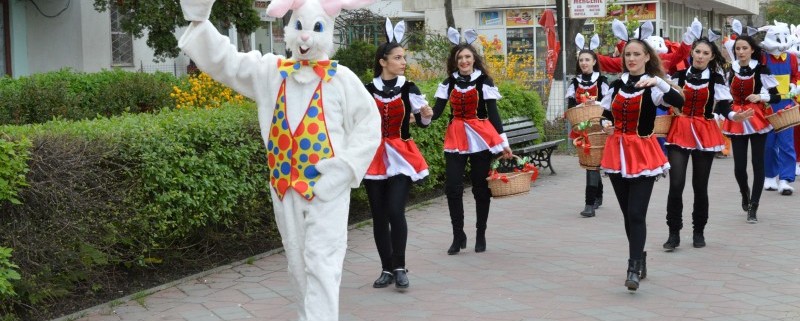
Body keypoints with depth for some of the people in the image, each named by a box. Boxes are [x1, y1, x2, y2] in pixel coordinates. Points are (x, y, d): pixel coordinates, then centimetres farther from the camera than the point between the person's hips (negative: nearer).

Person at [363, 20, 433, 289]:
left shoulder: (409, 89, -2)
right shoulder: (367, 91, 0)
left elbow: (422, 122, -8)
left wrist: (426, 115, -29)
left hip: (401, 157, -2)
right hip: (374, 157, 2)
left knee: (395, 212, -14)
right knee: (379, 216, 5)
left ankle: (399, 268, -1)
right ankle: (387, 269, 15)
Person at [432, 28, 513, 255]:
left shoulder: (484, 82, -1)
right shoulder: (449, 83, 7)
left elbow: (493, 114, -2)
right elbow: (437, 112, 0)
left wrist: (503, 143, -6)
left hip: (481, 138, -2)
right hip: (456, 138, 2)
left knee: (481, 188, 4)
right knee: (452, 187, -6)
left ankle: (481, 236, 17)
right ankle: (458, 236, 8)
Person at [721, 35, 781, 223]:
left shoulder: (761, 70, -8)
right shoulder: (730, 70, 0)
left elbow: (776, 97, -9)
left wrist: (761, 97, -25)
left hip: (757, 119, -2)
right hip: (736, 119, 2)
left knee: (758, 162, -2)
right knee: (739, 165, -1)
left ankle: (753, 207, 6)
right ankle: (744, 192, 32)